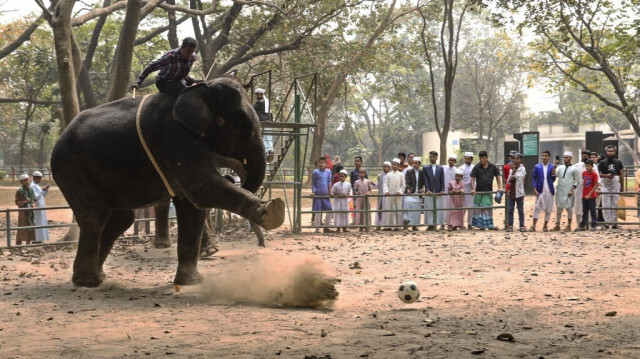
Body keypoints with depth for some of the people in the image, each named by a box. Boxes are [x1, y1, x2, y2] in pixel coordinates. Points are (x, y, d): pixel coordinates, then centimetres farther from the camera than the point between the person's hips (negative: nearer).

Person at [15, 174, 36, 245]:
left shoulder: (31, 190, 7)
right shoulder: (19, 191, -7)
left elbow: (34, 200, 15)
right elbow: (17, 202, -8)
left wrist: (33, 204, -7)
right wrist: (24, 202, -24)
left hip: (31, 212, 5)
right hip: (23, 212, -5)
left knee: (31, 228, 5)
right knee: (22, 228, -5)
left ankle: (28, 242, 15)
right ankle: (18, 243, 0)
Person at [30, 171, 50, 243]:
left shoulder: (37, 185, 16)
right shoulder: (33, 186, -13)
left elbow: (43, 196, 19)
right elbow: (35, 197, -22)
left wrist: (46, 189, 4)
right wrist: (42, 190, -18)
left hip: (41, 207, 10)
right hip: (37, 207, -10)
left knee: (41, 223, 10)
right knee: (37, 223, -8)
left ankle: (39, 239, 13)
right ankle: (36, 240, -6)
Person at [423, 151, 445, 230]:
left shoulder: (440, 168, 9)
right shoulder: (425, 168, 6)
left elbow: (442, 181, 6)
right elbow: (425, 180, 0)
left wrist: (442, 190, -7)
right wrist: (428, 190, -11)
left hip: (438, 192, 0)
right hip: (429, 192, 0)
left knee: (439, 208, 2)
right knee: (429, 209, -2)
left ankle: (442, 224, 6)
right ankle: (431, 225, 2)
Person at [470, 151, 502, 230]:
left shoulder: (492, 167, 4)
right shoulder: (477, 168, -1)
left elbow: (497, 177, 9)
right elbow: (473, 179, -2)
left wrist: (499, 187, -1)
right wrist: (473, 189, -14)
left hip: (489, 191, 2)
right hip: (479, 191, -2)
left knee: (489, 208, 6)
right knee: (479, 208, 0)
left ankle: (489, 225, 12)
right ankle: (480, 224, 7)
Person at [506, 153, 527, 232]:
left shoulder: (522, 169, -3)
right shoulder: (511, 169, 13)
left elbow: (518, 177, -19)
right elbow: (508, 180, 13)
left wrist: (513, 169, -19)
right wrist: (511, 178, -8)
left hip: (519, 193, -5)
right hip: (511, 192, 5)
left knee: (520, 210, 0)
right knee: (510, 210, 4)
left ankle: (522, 226, 3)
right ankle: (510, 226, 7)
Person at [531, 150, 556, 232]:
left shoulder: (552, 167, 5)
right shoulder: (537, 167, 3)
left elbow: (553, 180, 7)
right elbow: (533, 178, 2)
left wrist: (553, 174, -13)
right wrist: (535, 189, -8)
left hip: (549, 191, 2)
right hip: (540, 191, -2)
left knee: (548, 209, 5)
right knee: (537, 208, -6)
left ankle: (545, 226, 15)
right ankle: (533, 226, -6)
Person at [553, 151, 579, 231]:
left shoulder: (574, 169, 2)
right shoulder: (560, 167, 11)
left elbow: (576, 181, 2)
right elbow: (554, 175, -2)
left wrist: (572, 189, -9)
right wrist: (554, 168, -17)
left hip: (568, 192, -4)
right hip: (559, 191, 4)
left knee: (569, 208, 0)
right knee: (558, 208, 7)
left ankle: (568, 225, 7)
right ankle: (557, 225, 12)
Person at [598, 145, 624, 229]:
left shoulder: (618, 162, 10)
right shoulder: (602, 163, 4)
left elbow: (621, 175, 12)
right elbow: (598, 174, 0)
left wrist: (622, 187, 8)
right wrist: (607, 175, -17)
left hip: (616, 185, 2)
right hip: (606, 185, -1)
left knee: (615, 205, 1)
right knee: (606, 205, -5)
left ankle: (614, 222, 4)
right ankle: (607, 222, -3)